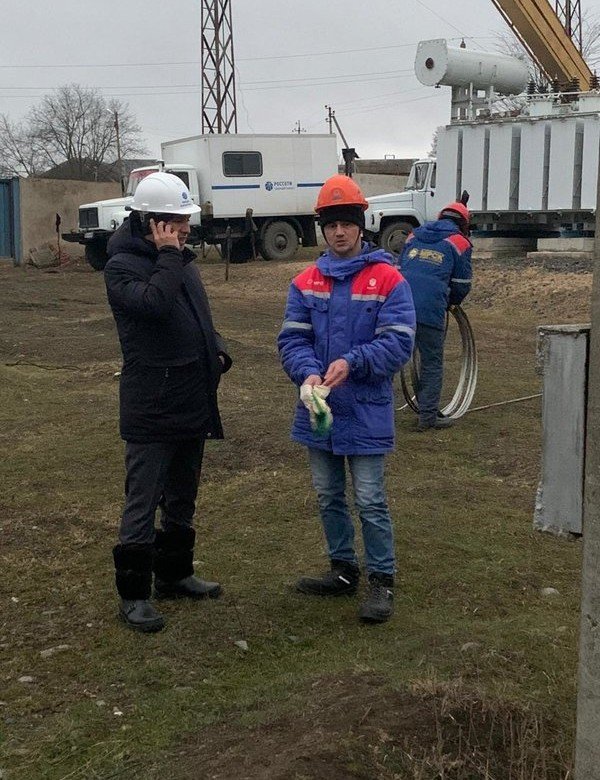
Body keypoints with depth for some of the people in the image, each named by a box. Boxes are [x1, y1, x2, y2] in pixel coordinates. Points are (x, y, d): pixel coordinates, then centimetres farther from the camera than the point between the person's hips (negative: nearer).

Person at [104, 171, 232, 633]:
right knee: (143, 501, -1)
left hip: (193, 404, 8)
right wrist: (168, 256, -17)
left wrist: (217, 351, 2)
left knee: (183, 498, 18)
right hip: (151, 409, -8)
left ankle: (175, 574, 33)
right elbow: (155, 302, -31)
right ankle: (134, 593, 9)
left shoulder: (182, 261, 13)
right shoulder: (122, 266, -11)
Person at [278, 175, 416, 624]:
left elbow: (399, 342, -14)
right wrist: (307, 373, -20)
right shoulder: (306, 283, 5)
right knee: (329, 497, 16)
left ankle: (382, 581, 15)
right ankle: (344, 571, 32)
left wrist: (352, 361, -27)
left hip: (366, 412, -5)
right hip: (319, 409, 5)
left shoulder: (388, 279, -7)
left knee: (370, 500, 1)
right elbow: (292, 339, 0)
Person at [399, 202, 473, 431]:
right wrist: (451, 302, 30)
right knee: (432, 364, 8)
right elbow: (462, 285, 10)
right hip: (430, 310, -4)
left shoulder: (414, 235, 23)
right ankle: (428, 416, 10)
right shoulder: (459, 243, 9)